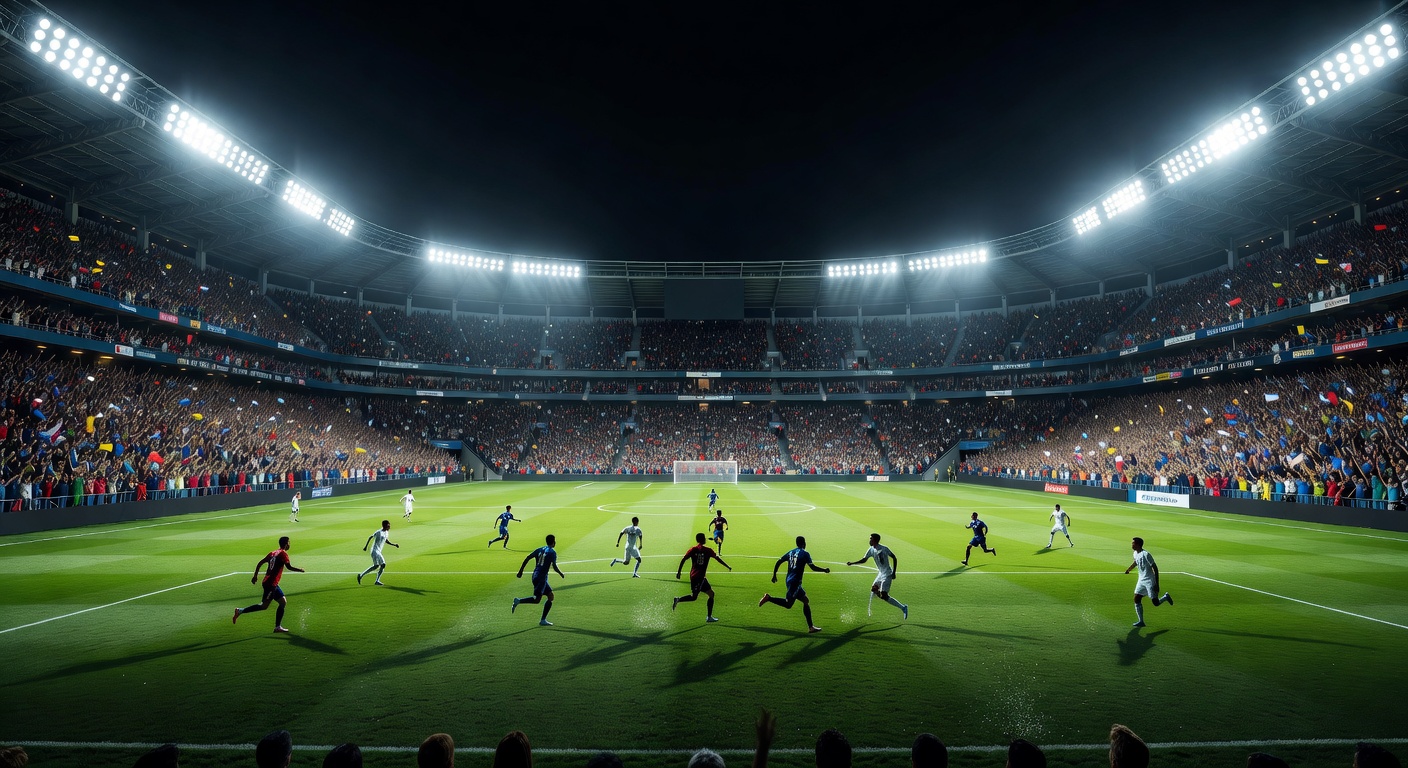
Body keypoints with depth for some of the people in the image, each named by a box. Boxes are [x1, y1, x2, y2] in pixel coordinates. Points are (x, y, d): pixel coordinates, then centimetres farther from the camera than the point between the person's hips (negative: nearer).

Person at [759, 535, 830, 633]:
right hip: (795, 582, -8)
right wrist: (824, 570, 1)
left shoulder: (791, 552, 15)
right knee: (788, 604, -9)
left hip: (789, 580, 8)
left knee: (806, 601, 12)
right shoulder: (805, 554, -5)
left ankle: (811, 627, 12)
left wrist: (774, 575, 18)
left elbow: (778, 562, 12)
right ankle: (769, 598, -13)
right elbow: (813, 567, -14)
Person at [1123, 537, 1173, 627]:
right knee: (1136, 599, -1)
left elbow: (1155, 568, -19)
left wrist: (1157, 584, -20)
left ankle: (1165, 597, 30)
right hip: (1141, 580, 7)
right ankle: (1141, 621, 5)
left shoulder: (1146, 554, -21)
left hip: (1150, 581, -7)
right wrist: (1128, 570, 40)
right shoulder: (1136, 554, 4)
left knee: (1156, 603, -2)